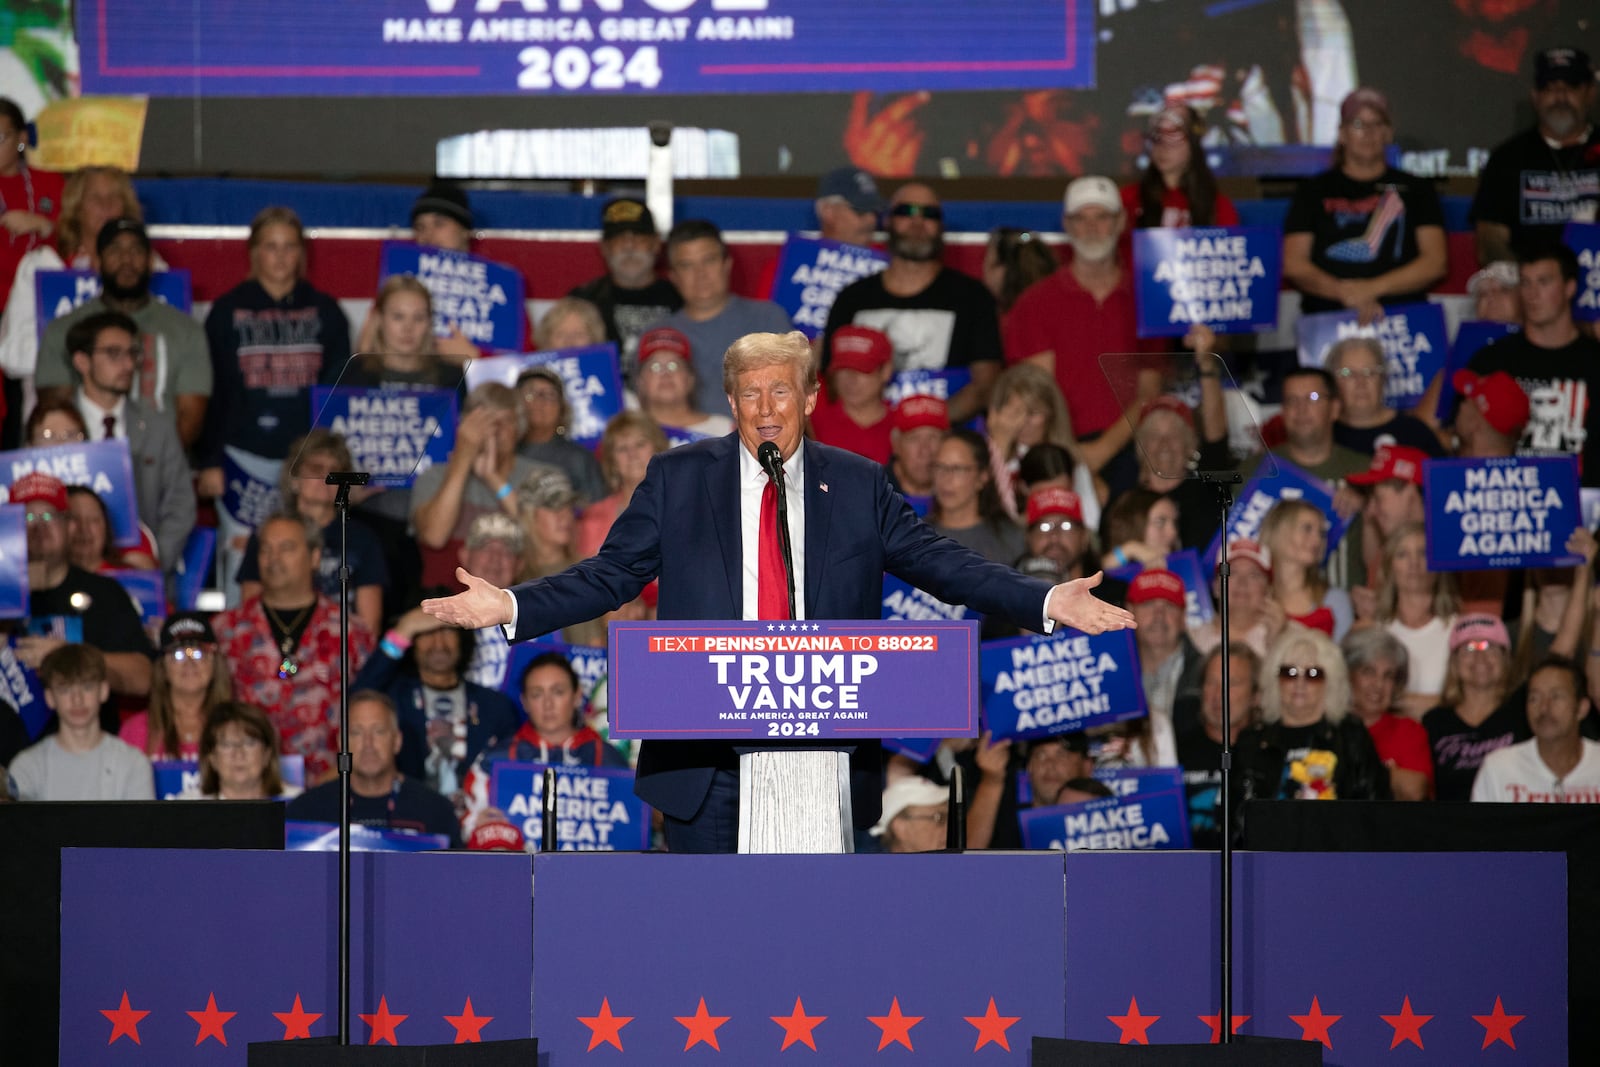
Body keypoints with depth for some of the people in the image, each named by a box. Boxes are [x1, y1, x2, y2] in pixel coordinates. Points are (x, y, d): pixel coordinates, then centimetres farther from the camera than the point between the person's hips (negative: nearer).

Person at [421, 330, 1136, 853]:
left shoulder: (858, 487, 7)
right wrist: (510, 607, -7)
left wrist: (1047, 603, -6)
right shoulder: (677, 479, 6)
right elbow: (610, 575, 6)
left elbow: (942, 563, 5)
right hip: (703, 750, 0)